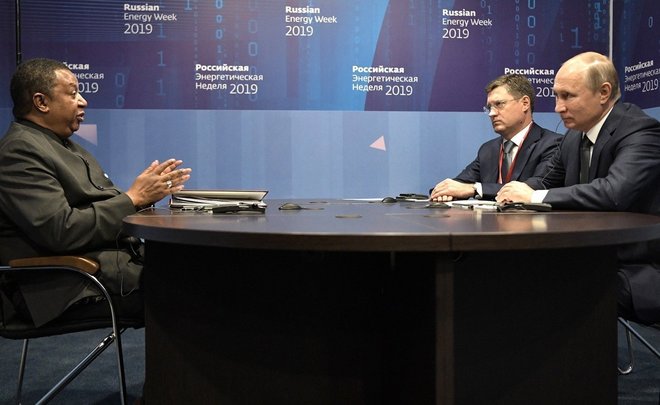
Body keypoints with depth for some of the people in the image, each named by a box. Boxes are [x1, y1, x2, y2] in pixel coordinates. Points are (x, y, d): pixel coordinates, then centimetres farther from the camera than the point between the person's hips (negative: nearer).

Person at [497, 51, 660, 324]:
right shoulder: (575, 136, 9)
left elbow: (614, 192, -32)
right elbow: (548, 182, 19)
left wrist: (535, 197, -24)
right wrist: (521, 191, -6)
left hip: (637, 274, -7)